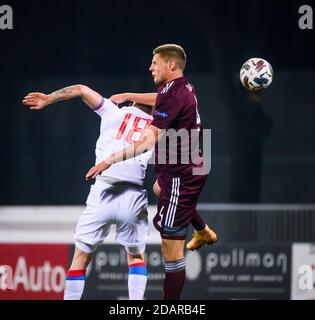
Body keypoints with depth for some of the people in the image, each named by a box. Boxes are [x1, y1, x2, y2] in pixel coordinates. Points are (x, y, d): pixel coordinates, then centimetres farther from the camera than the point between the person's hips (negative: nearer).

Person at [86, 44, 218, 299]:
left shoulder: (172, 94, -23)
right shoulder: (185, 88, 5)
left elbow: (149, 141, -31)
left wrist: (110, 160, -32)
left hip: (180, 177, -10)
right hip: (191, 168, 10)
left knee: (171, 245, -9)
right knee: (161, 188, 42)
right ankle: (204, 232, 55)